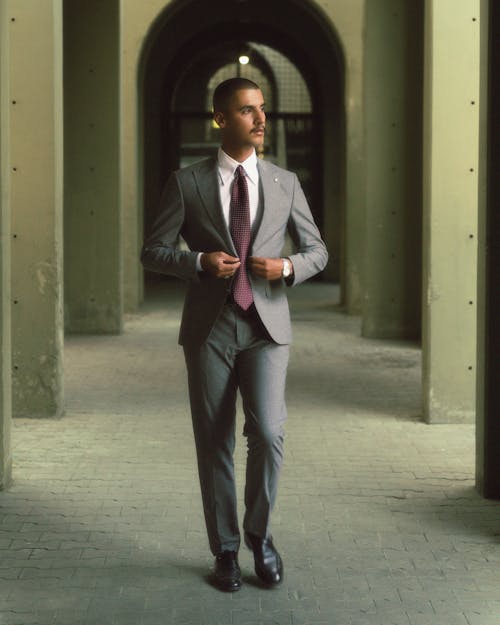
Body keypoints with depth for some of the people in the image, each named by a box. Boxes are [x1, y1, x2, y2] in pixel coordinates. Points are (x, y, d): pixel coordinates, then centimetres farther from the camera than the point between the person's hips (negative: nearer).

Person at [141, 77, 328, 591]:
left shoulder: (285, 183, 6)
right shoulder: (186, 183, 1)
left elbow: (317, 250, 13)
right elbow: (152, 252, 3)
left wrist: (287, 268, -9)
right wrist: (200, 262, -16)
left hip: (267, 326, 1)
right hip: (209, 327, 0)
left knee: (267, 434, -13)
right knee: (214, 443, 5)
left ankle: (258, 532, 12)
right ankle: (225, 550, 20)